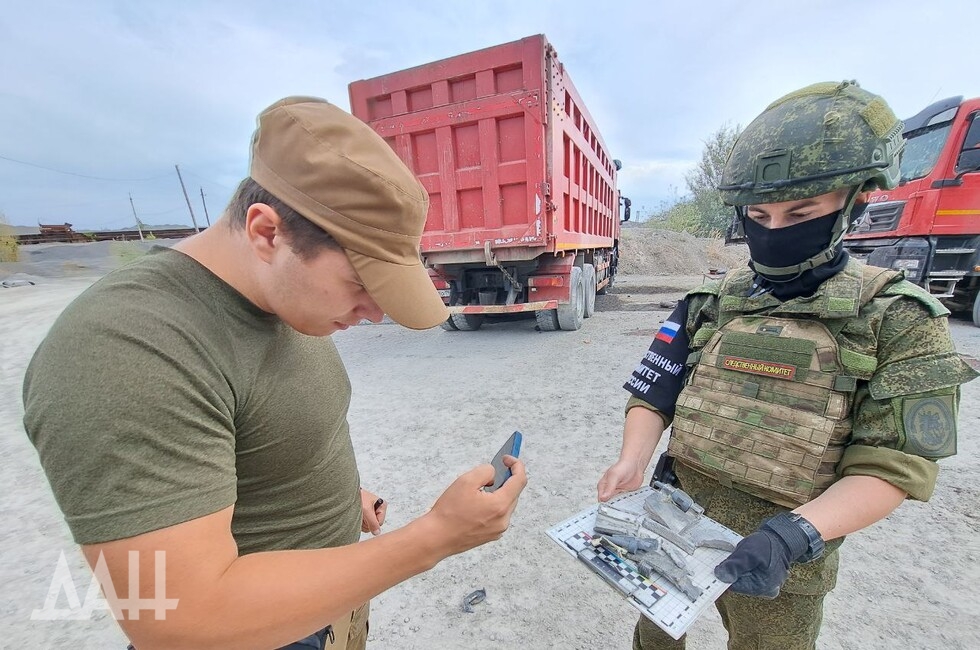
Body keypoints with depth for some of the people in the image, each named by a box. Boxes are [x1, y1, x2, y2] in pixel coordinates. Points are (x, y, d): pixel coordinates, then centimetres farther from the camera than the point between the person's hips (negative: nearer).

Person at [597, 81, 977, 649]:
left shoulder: (900, 320, -10)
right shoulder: (709, 304, -3)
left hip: (783, 553, -2)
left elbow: (891, 464, -15)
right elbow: (654, 396, -2)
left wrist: (795, 533, -29)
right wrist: (632, 463, -18)